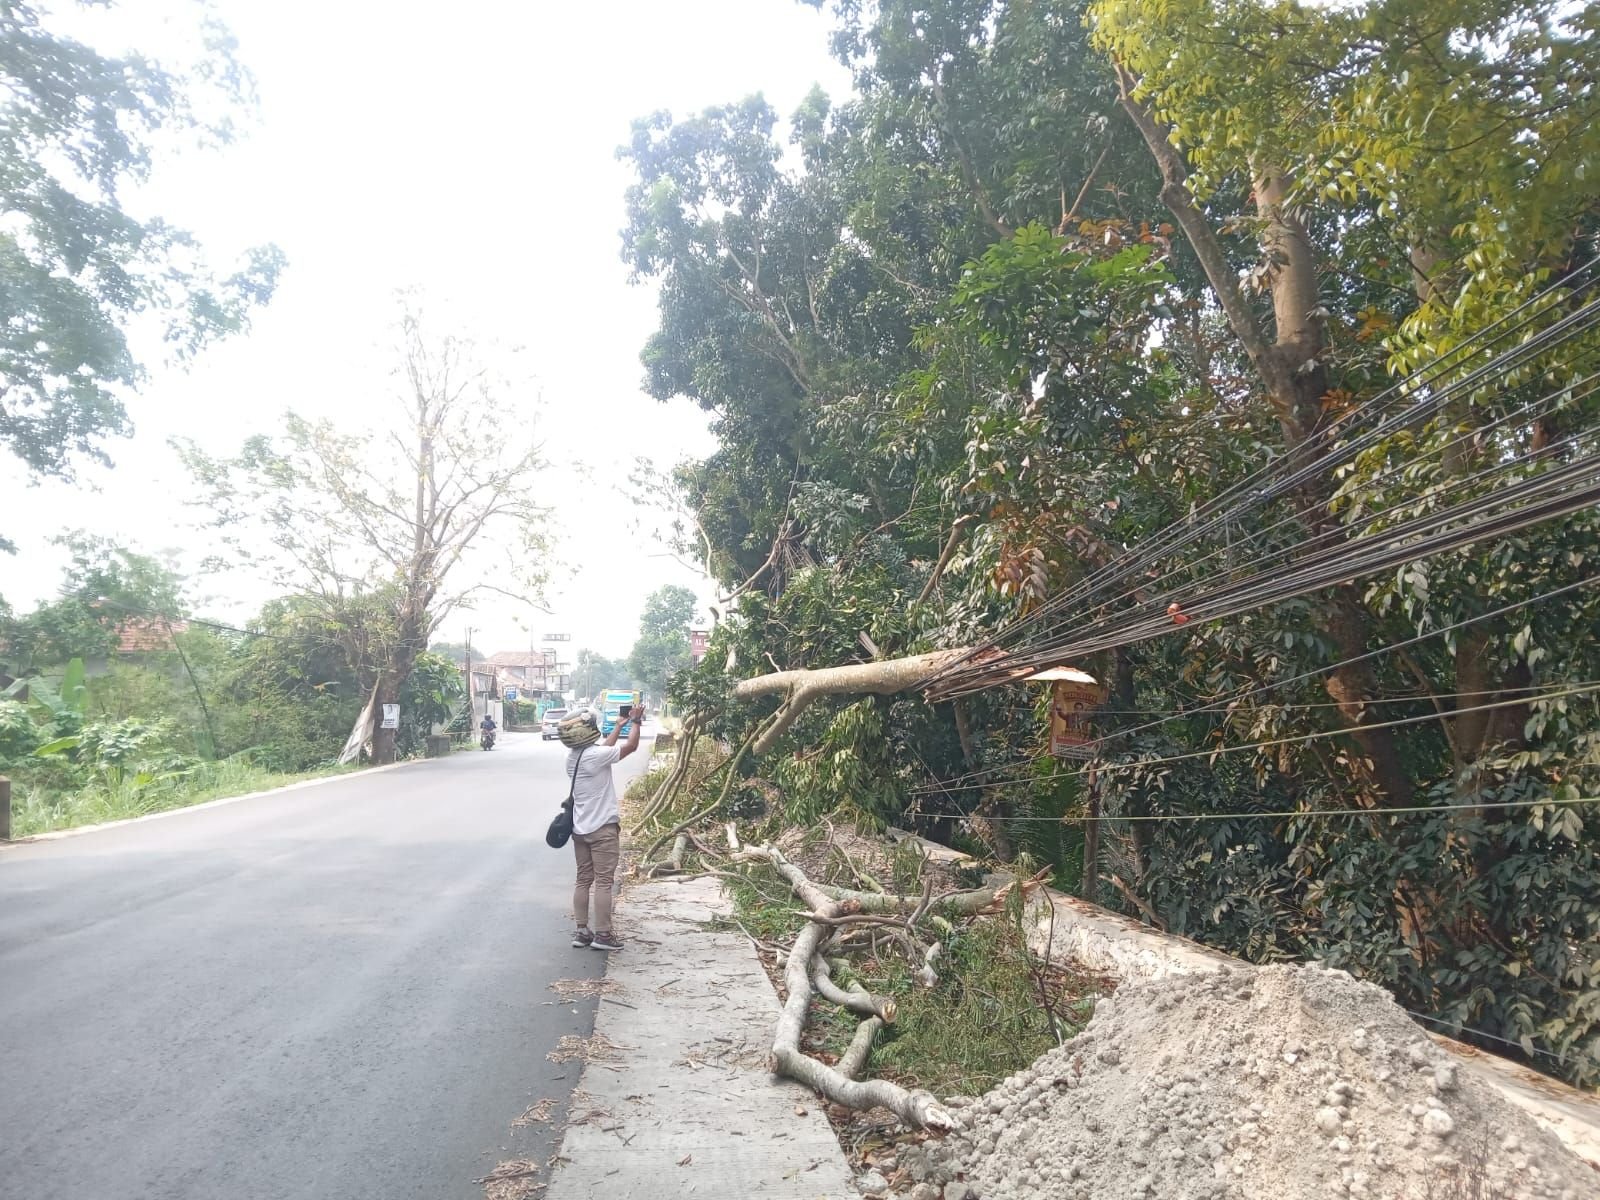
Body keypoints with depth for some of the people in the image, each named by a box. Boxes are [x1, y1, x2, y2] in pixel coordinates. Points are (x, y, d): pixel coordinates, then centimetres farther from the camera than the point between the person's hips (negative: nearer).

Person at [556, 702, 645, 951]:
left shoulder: (573, 756, 5)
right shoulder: (594, 756, -20)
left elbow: (605, 747, 22)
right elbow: (631, 746, -11)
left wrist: (621, 723, 29)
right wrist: (635, 721, 4)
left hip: (580, 828, 8)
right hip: (602, 828, -8)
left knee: (583, 880, 11)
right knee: (604, 882, -2)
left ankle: (582, 931, 15)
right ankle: (602, 934, 1)